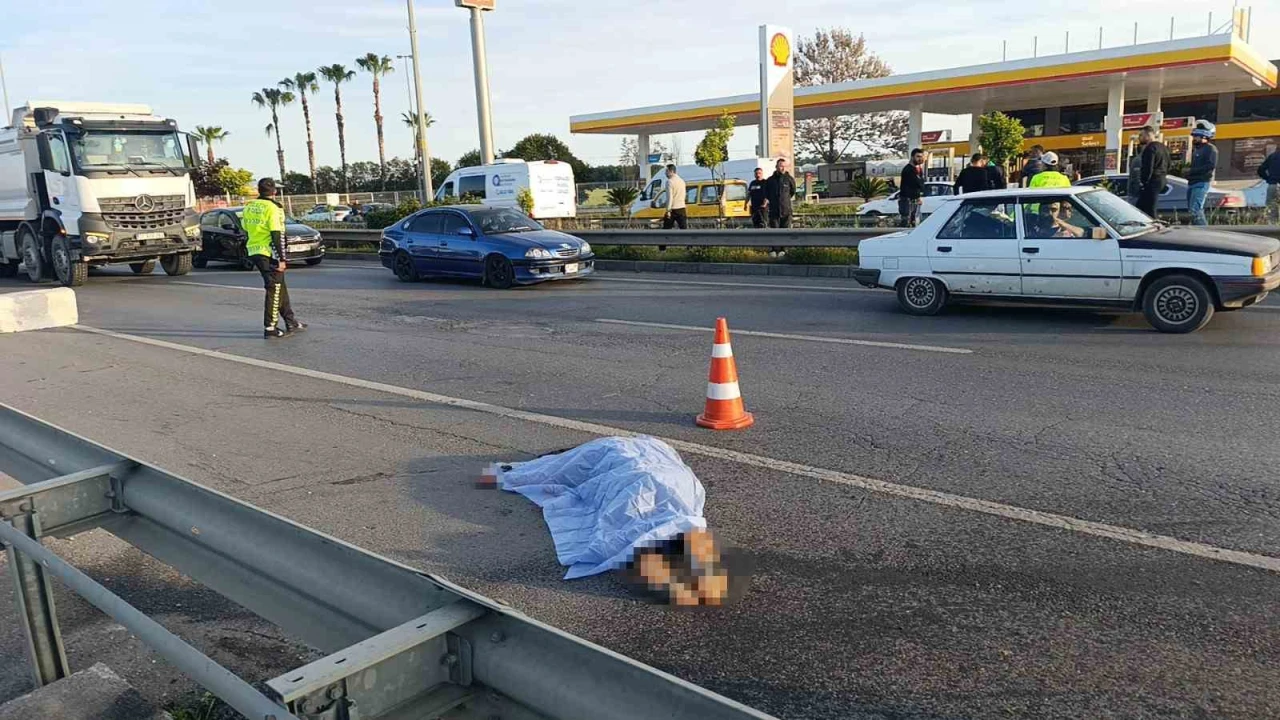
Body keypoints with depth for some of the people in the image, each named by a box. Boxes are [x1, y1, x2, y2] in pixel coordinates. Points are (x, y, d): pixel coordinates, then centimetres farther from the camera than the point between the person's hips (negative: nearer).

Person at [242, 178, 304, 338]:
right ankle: (270, 327, -2)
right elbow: (277, 235, -17)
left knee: (280, 286, 16)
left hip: (253, 252, 8)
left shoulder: (248, 206, 11)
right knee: (274, 290, -1)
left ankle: (291, 322, 22)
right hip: (269, 253, -8)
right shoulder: (272, 208, -13)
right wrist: (281, 259, -16)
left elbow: (245, 230, 17)